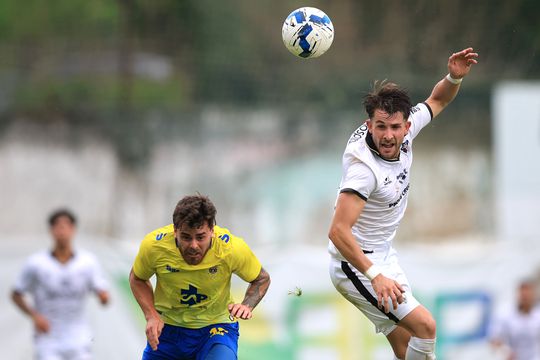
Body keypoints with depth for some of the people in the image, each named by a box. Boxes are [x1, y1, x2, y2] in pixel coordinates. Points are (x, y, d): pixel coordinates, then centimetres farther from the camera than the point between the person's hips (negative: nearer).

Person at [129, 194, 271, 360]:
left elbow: (261, 279, -3)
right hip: (167, 327, 2)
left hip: (216, 327, -2)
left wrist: (247, 306, -22)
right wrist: (151, 316, -13)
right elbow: (137, 279, 2)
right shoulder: (153, 245, -21)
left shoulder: (231, 248, -22)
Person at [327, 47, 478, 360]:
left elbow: (438, 100, 12)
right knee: (425, 326, -18)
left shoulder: (405, 130, -8)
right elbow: (338, 231, -36)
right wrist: (375, 276, -44)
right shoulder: (364, 168, -31)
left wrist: (454, 77, -10)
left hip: (383, 256, 9)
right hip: (357, 264, -9)